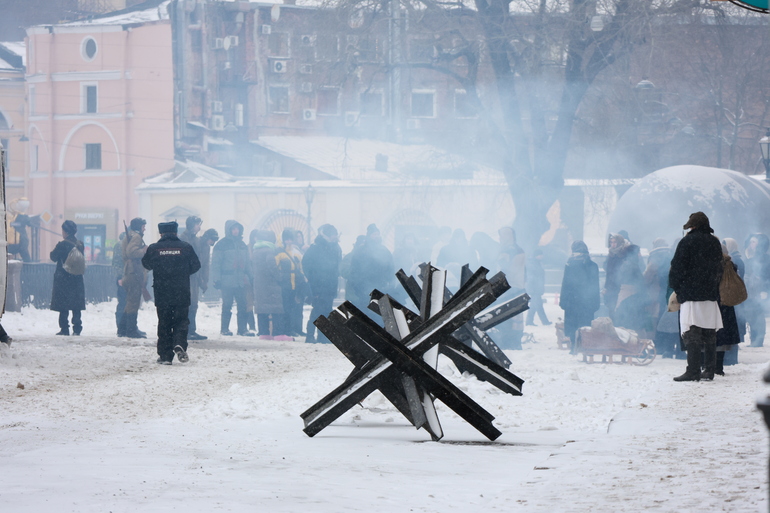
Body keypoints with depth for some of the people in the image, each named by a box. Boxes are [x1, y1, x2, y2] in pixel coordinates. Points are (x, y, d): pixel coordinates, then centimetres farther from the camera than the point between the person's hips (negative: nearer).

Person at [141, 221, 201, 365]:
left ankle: (165, 355, 5)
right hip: (182, 293, 0)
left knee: (164, 323, 8)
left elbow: (146, 264, 12)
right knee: (181, 321, 9)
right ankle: (179, 345, -16)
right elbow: (196, 265, 6)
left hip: (161, 294, 0)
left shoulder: (153, 249, -4)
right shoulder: (185, 247, -3)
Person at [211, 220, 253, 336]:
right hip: (227, 281, -5)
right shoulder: (221, 245, -1)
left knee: (242, 306, 1)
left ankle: (242, 328, 4)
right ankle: (224, 328, 5)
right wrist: (217, 279, -10)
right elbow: (215, 263, -4)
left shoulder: (242, 245, 16)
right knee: (227, 306, -2)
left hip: (241, 281, 5)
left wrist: (250, 277, 17)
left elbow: (247, 263, 22)